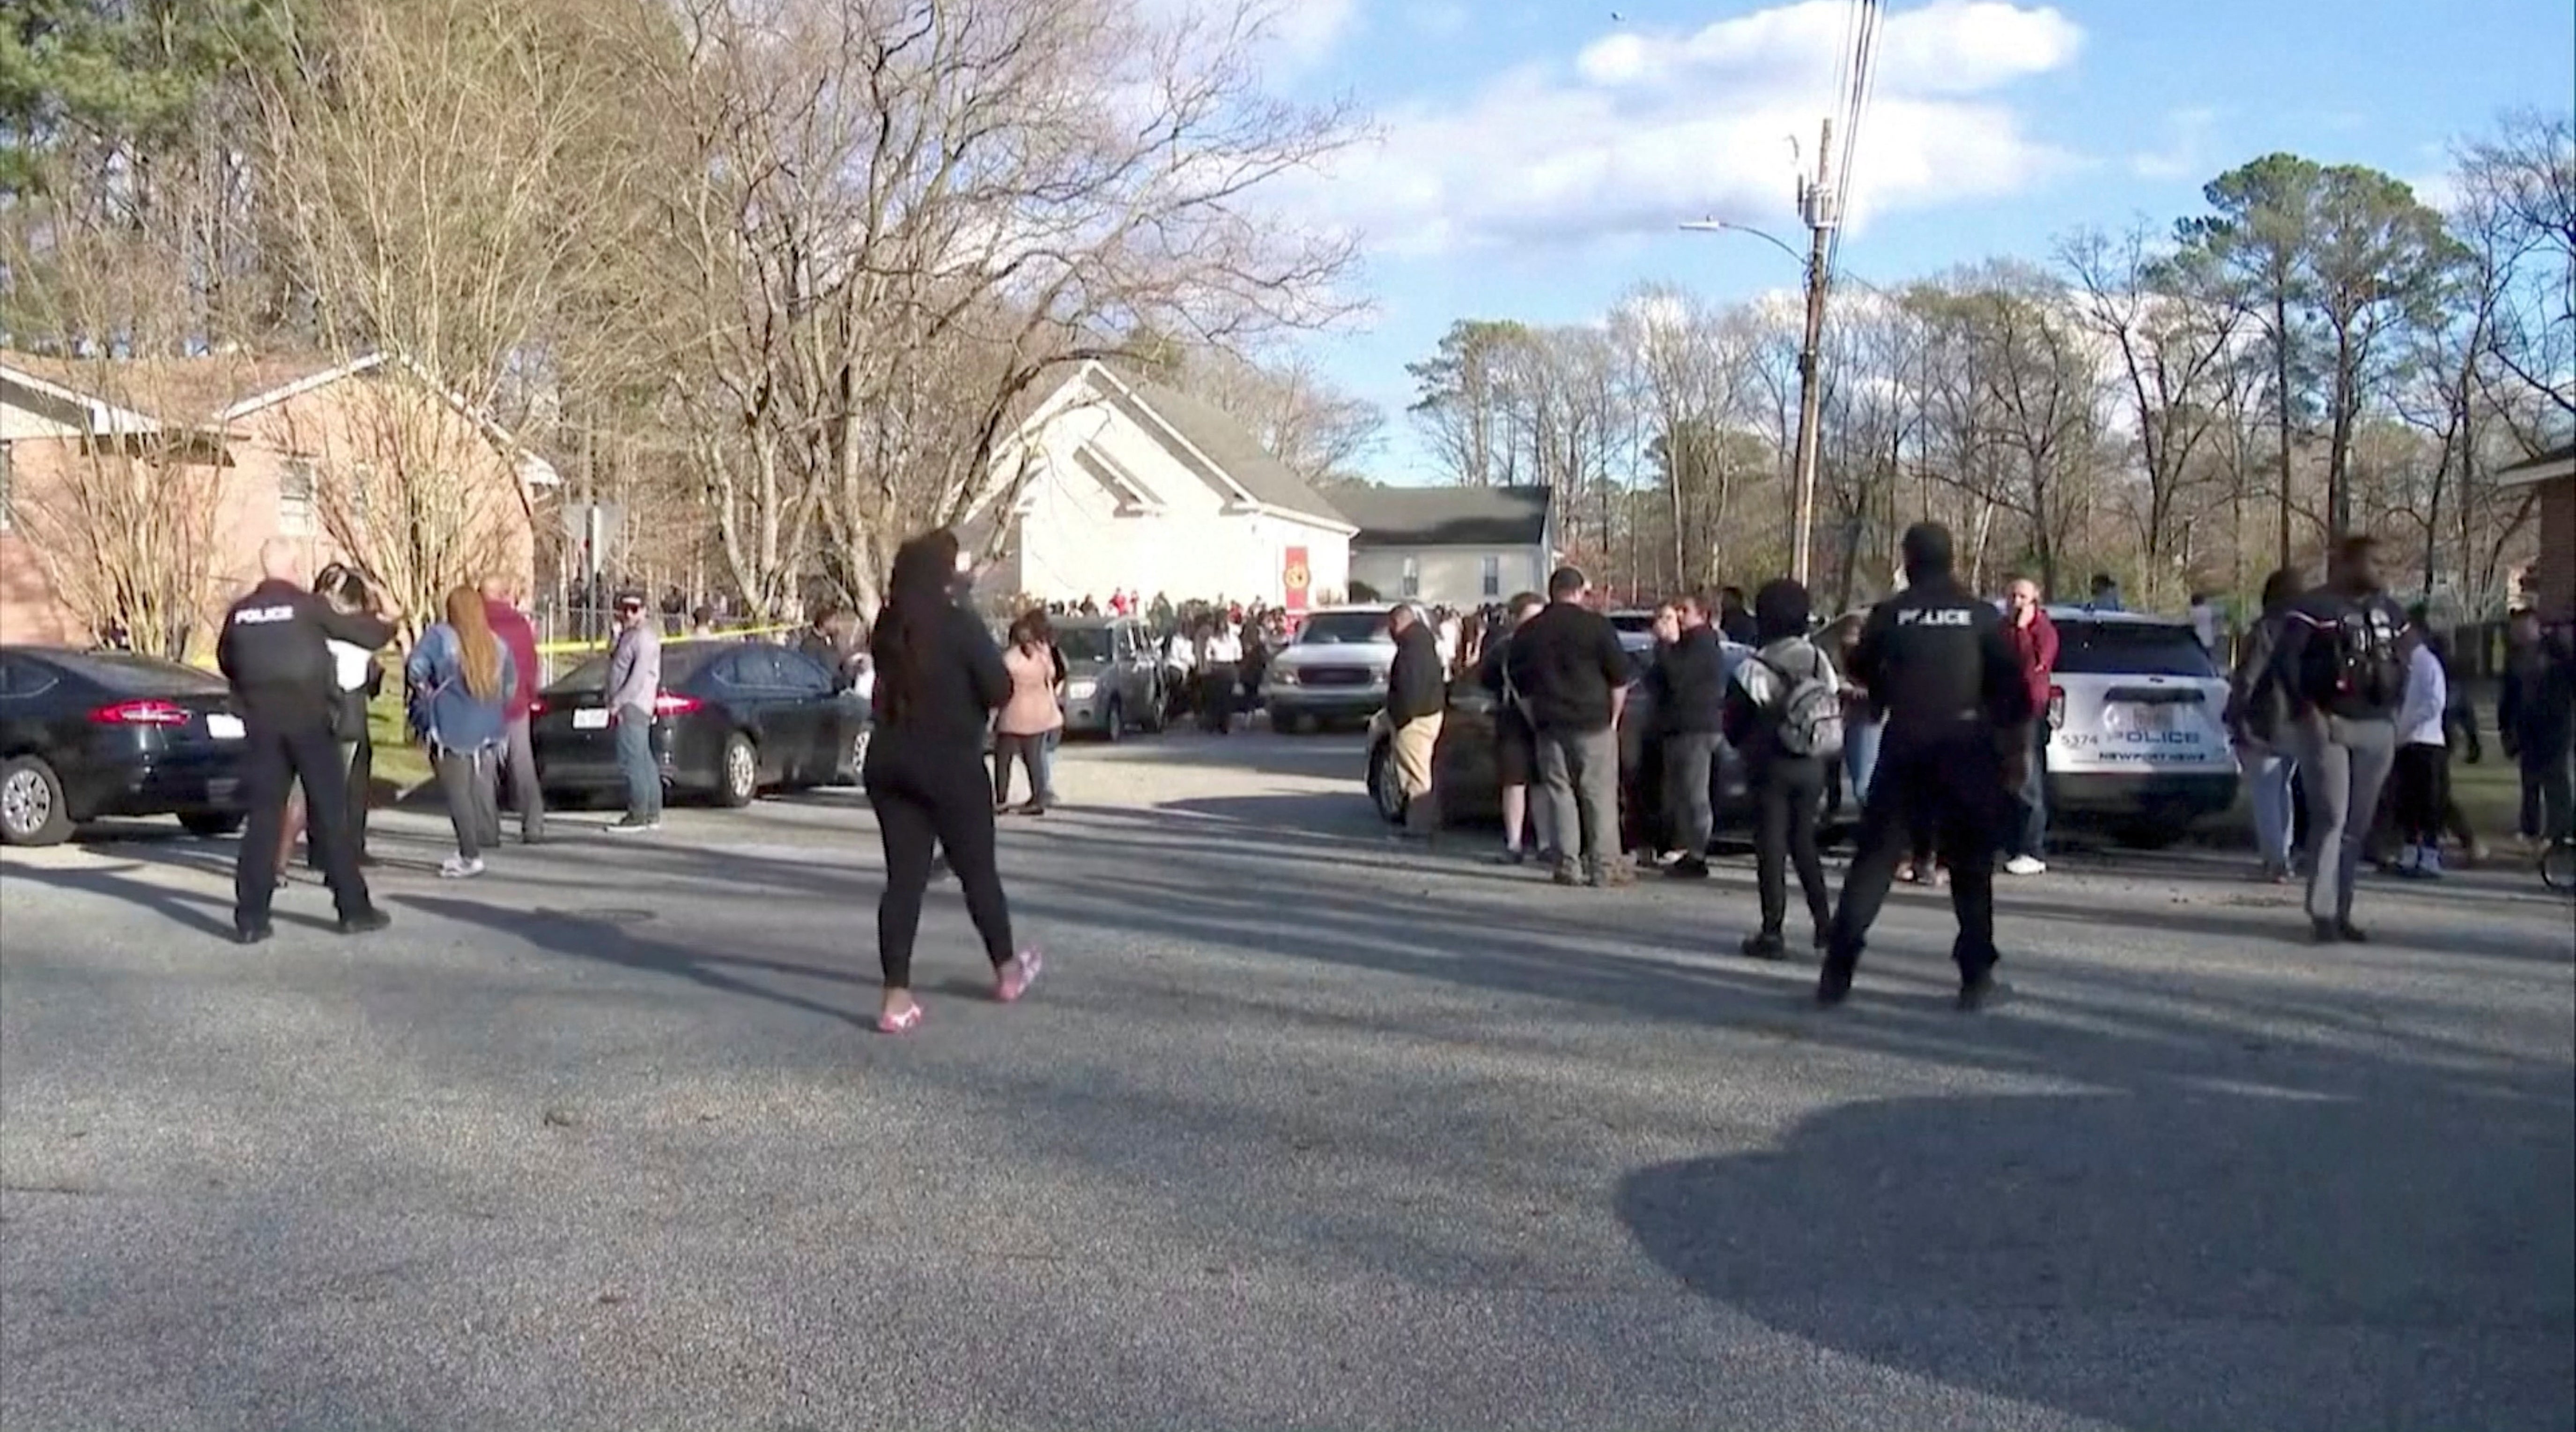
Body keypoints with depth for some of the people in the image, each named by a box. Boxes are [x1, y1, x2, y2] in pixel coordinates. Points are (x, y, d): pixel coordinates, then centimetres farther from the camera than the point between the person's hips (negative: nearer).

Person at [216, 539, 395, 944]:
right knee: (331, 815, 3)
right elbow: (354, 631, 3)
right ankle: (354, 908, 6)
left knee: (263, 818, 6)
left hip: (261, 724, 3)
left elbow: (225, 663, 16)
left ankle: (250, 918, 2)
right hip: (308, 721, -3)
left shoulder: (239, 613, 4)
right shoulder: (305, 605, -6)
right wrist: (386, 628, 23)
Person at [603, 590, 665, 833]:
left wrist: (617, 702, -17)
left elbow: (639, 677, -20)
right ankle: (652, 816, 15)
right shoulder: (628, 635, 19)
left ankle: (637, 817, -11)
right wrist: (616, 702, 14)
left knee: (631, 763, -11)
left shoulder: (644, 637, -13)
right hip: (628, 707, 10)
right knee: (644, 763, 11)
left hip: (633, 706, -10)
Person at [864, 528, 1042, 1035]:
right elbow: (1000, 689, -16)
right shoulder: (960, 625, -14)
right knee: (978, 869, 12)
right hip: (950, 764, -5)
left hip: (889, 762, 5)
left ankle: (897, 997, -2)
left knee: (904, 876, 4)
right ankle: (1007, 971, 30)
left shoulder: (889, 626, 3)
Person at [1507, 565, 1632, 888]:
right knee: (1600, 795, 1)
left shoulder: (1528, 632, 8)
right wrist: (1613, 717, 8)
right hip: (1593, 724, -3)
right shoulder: (1596, 625, -4)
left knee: (1560, 794, 6)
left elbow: (1519, 683, 14)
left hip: (1550, 726, 3)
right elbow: (1619, 678, -3)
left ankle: (1568, 866, 4)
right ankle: (1604, 867, 1)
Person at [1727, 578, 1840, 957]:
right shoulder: (1820, 662, 1)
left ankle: (1772, 933, -1)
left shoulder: (1753, 670, -15)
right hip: (1812, 768, 5)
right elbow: (1837, 712, 6)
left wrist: (1749, 748, 13)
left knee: (1771, 847, 0)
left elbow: (1734, 728, -7)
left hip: (1771, 768, -5)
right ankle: (1824, 919, 15)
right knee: (1804, 842, 18)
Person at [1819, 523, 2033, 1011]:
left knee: (1874, 860, 6)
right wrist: (2016, 750, 4)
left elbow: (1862, 671, 11)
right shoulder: (1982, 616, -1)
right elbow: (2012, 689, -1)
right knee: (1970, 866, 10)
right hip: (1966, 749, 0)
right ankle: (1976, 976, 8)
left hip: (1904, 749, 0)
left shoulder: (1889, 613, -1)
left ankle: (1838, 971, 1)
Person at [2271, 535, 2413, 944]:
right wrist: (2307, 710, -16)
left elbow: (2405, 659, 24)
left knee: (2358, 826, 6)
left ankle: (2341, 912, 13)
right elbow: (2285, 659, -12)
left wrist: (2394, 709, 13)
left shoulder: (2389, 612, 14)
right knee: (2330, 819, -11)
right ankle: (2322, 914, -8)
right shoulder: (2315, 607, -5)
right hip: (2326, 725, -6)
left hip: (2376, 730, 6)